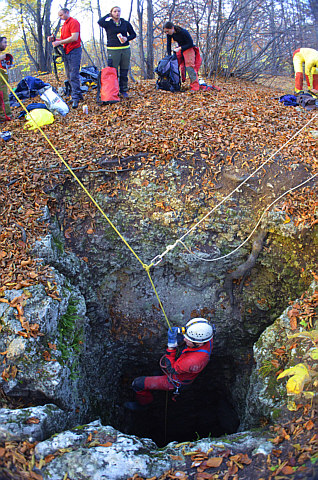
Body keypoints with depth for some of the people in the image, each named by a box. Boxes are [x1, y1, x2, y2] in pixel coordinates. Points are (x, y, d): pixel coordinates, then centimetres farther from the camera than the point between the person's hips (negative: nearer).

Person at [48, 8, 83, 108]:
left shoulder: (74, 22, -6)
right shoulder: (64, 25, 23)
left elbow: (74, 38, -18)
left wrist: (59, 42, -15)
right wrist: (54, 39, 5)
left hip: (74, 51, -9)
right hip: (66, 52, 9)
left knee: (74, 76, -14)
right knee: (69, 76, 8)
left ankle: (75, 98, -15)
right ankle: (79, 94, 15)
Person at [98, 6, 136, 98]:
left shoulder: (126, 23, 9)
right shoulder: (108, 23, 2)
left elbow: (133, 34, 16)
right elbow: (100, 22, -18)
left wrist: (127, 38, -5)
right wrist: (109, 16, -3)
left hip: (125, 49, 3)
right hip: (113, 50, -3)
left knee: (124, 72, 6)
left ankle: (123, 91, 17)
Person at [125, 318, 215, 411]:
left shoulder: (194, 361, -47)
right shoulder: (205, 336, -27)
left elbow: (171, 369, -27)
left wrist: (171, 345, -32)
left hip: (176, 381, -7)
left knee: (137, 383, 3)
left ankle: (143, 403, 32)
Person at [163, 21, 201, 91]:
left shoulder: (183, 32, -27)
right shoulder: (169, 34, -10)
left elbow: (191, 44, -22)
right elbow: (168, 45, 2)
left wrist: (180, 48, -25)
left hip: (188, 49, -7)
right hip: (179, 49, 7)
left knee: (190, 66, -18)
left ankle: (195, 86, -19)